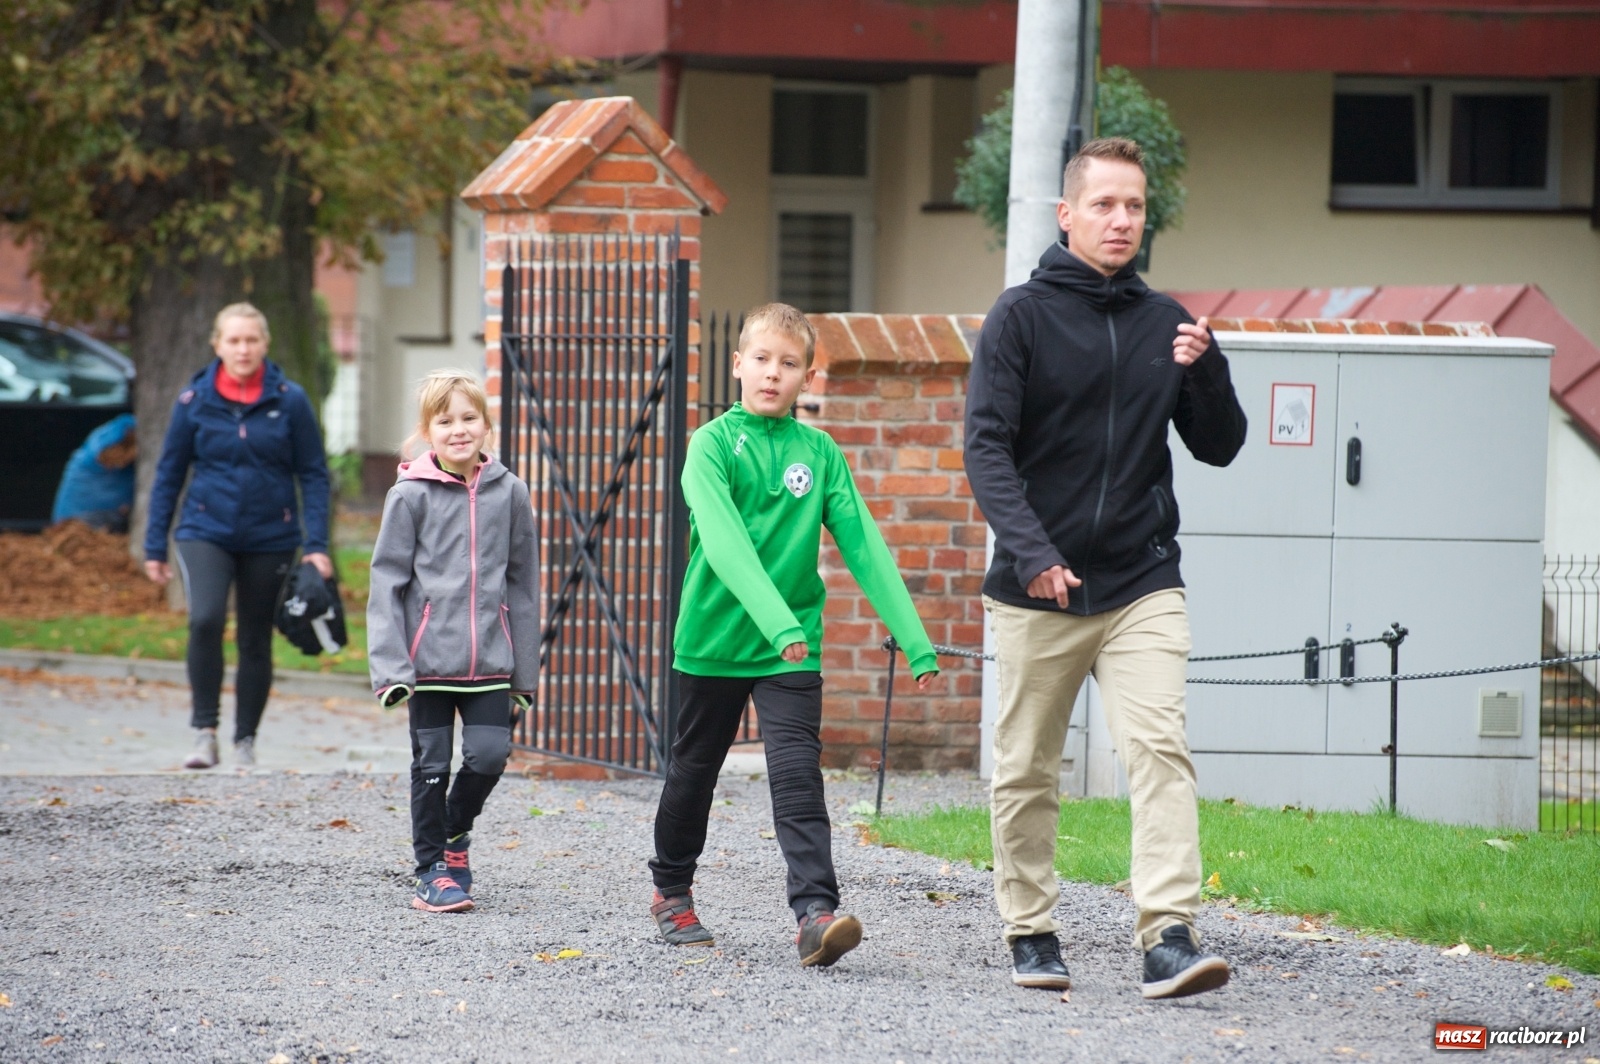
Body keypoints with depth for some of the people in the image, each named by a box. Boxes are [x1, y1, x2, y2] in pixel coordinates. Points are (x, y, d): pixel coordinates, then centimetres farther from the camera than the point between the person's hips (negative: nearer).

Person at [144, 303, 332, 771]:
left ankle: (245, 741, 23)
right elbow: (169, 474, 7)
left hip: (271, 537, 1)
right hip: (206, 533, -1)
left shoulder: (289, 400, -3)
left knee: (256, 640, 8)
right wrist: (154, 545, 5)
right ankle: (204, 731, -14)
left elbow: (313, 474, 1)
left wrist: (316, 544, -7)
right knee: (205, 620, -23)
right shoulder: (195, 401, -1)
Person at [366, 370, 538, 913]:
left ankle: (455, 832, 22)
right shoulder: (410, 496, -3)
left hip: (489, 658, 2)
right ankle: (433, 870, 17)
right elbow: (387, 582, -2)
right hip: (429, 658, -2)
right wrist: (389, 664, -10)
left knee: (490, 754, -6)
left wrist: (524, 666, 8)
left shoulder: (509, 493, 4)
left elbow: (522, 582, 10)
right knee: (432, 765, 4)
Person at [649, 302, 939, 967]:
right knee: (694, 770, 15)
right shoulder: (714, 444, -7)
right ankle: (671, 892, 35)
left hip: (792, 651, 1)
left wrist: (915, 641, -8)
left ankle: (815, 912, -23)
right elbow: (724, 541, -21)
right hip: (713, 639, -1)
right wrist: (774, 619, -36)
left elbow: (863, 545, 0)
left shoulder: (820, 453, 2)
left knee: (797, 775, -14)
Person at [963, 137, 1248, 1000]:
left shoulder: (1165, 323, 10)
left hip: (1143, 586, 2)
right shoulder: (1023, 316, 0)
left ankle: (1169, 935, -21)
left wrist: (1204, 371, -7)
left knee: (1159, 748, -14)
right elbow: (987, 446, -8)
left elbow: (1219, 447, 14)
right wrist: (1031, 551, -22)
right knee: (1026, 770, 6)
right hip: (1037, 591, -1)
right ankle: (1031, 934, 19)